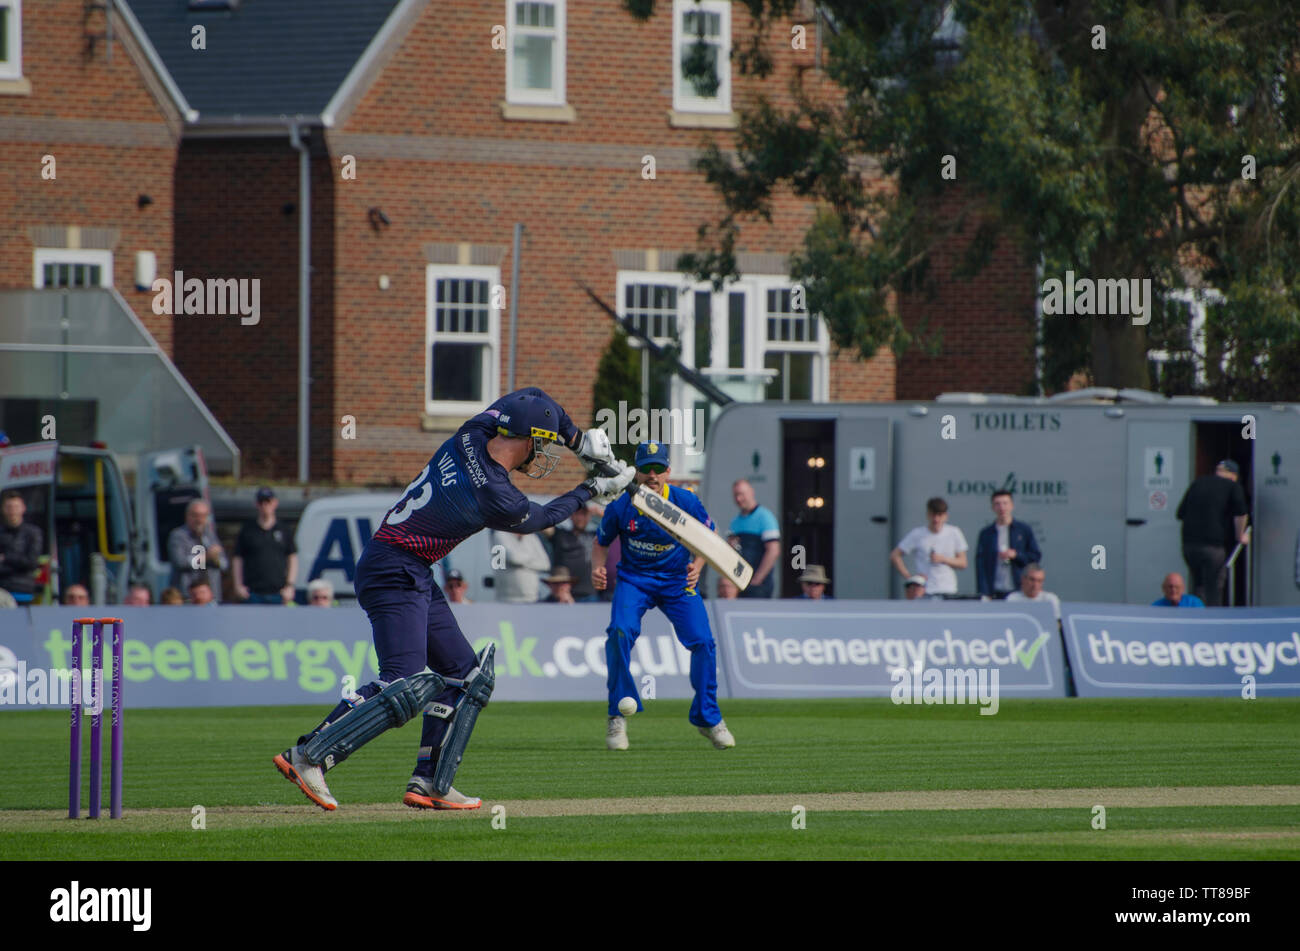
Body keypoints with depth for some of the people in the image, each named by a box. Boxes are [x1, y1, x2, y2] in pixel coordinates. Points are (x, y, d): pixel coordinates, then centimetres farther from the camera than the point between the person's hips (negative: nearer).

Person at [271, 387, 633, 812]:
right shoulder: (497, 497, -21)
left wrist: (581, 442, 16)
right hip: (394, 573, -10)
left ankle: (430, 784, 10)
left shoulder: (472, 434, 0)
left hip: (418, 578, 10)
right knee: (407, 687, -21)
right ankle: (307, 757, -23)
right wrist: (592, 490, 15)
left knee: (467, 676, 12)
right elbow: (539, 518, 2)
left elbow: (531, 396, 17)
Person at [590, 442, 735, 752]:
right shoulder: (621, 507, -14)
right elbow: (600, 542, 2)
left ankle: (707, 717, 10)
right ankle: (618, 717, -12)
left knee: (702, 642, -13)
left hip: (678, 579, 1)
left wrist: (697, 566, -16)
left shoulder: (687, 502, -14)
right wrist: (597, 568, -18)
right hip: (634, 579, -1)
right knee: (620, 633, -26)